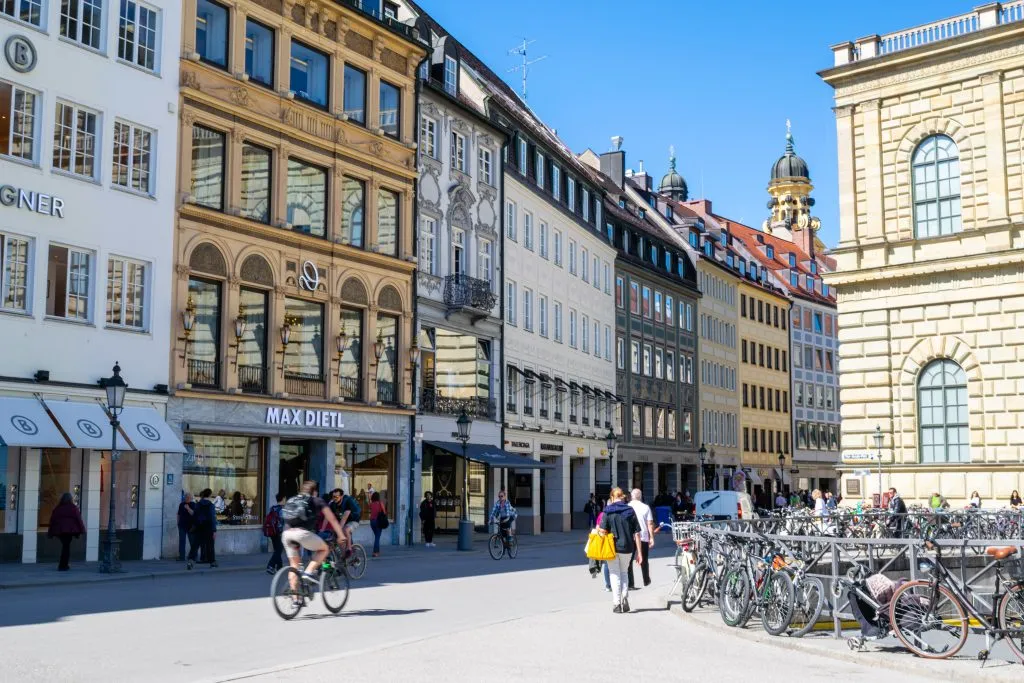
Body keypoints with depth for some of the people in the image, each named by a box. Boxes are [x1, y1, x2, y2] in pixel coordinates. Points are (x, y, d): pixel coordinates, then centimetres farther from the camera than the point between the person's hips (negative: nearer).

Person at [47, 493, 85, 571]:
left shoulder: (57, 508, 10)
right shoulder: (73, 508, -1)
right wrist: (81, 530, 2)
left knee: (65, 546, 16)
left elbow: (52, 520, 12)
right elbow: (78, 519, -4)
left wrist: (51, 532, 17)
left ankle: (64, 565, 20)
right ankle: (62, 566, -6)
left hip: (59, 530, 4)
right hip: (69, 530, -4)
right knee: (66, 547, -1)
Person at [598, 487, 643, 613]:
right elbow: (637, 533, -1)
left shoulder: (608, 512, -6)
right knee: (624, 572, 21)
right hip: (627, 547, 2)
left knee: (615, 575, 10)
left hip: (612, 547, -2)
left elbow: (603, 531, -13)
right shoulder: (630, 511, 0)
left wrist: (598, 529, 11)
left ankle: (617, 604, 8)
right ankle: (625, 597, 4)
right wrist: (638, 552, 2)